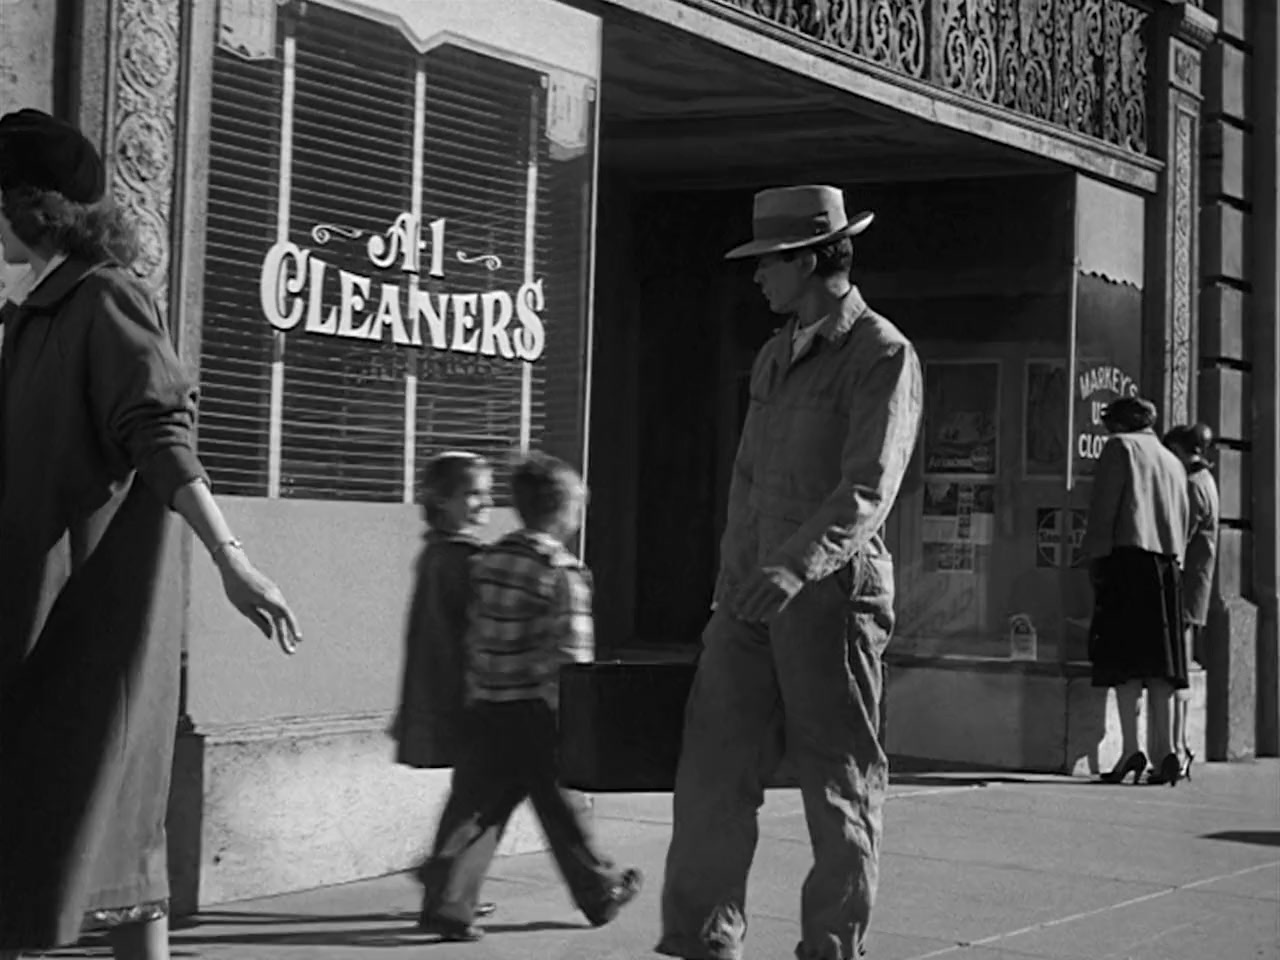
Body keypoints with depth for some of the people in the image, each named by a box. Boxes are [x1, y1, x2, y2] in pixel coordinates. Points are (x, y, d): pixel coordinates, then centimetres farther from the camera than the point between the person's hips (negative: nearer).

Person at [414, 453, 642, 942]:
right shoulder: (564, 572, -12)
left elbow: (476, 639, 13)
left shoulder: (490, 560, 9)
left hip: (488, 710, 5)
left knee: (474, 808, 5)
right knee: (562, 808, 9)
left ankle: (446, 903, -2)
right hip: (536, 713, -5)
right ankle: (599, 892, 26)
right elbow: (571, 654, -17)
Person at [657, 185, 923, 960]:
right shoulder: (775, 357, 18)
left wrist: (797, 565, -33)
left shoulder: (882, 355, -7)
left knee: (841, 784, 2)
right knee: (714, 769, 2)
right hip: (753, 595, 7)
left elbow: (868, 489, -19)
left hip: (831, 589, -7)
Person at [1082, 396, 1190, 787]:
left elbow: (1103, 506, -6)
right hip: (1167, 564, 6)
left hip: (1127, 555, -6)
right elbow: (1183, 522, 22)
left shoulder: (1120, 447, 5)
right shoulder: (1173, 463, 25)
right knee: (1160, 663, 5)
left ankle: (1130, 748, -17)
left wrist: (1095, 555, -6)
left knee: (1124, 657, -9)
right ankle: (1166, 751, 0)